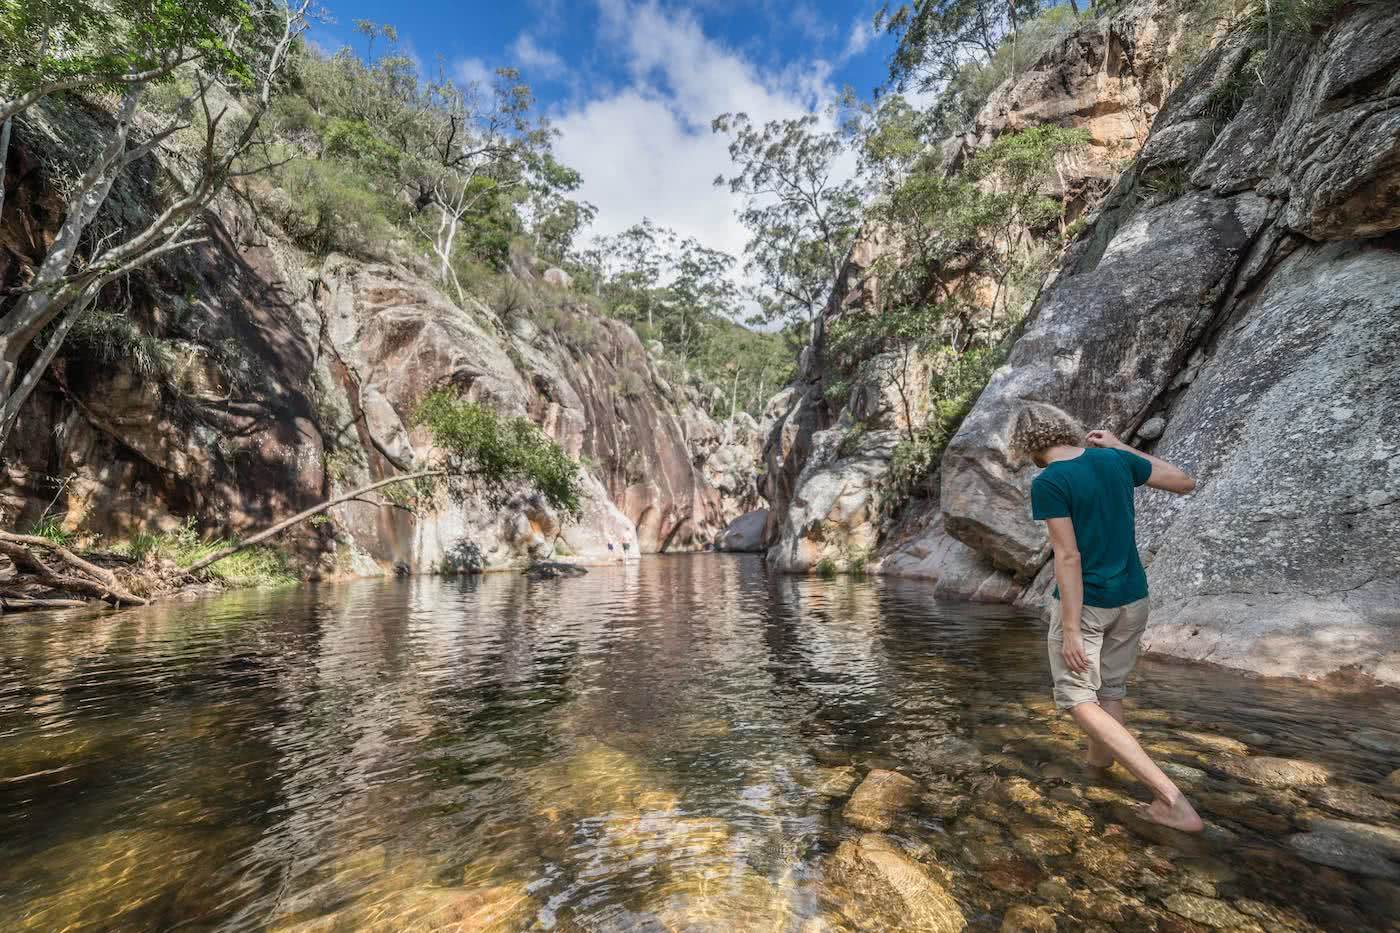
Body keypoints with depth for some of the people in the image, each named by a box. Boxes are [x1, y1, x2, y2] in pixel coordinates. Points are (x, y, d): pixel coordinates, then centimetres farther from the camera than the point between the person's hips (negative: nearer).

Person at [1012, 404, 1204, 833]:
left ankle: (1171, 798, -4)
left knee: (1078, 700, 3)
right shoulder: (1114, 460, -1)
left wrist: (1070, 631, -18)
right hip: (1132, 598, 7)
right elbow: (1186, 483, 14)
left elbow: (1068, 557, -22)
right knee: (1110, 690, 22)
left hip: (1083, 602, -7)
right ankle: (1098, 765, 40)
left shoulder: (1048, 483, -20)